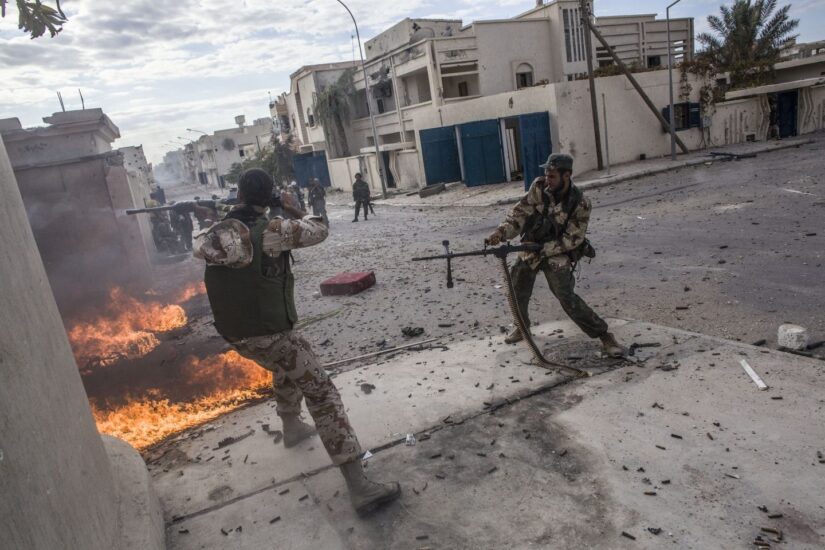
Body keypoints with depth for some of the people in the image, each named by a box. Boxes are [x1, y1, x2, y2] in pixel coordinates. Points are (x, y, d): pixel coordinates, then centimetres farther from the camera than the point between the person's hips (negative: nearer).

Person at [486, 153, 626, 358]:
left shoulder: (580, 204, -21)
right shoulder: (539, 187, -12)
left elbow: (571, 240, -19)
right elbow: (520, 213, -12)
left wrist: (541, 249, -27)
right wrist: (501, 232, -29)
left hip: (556, 254, -4)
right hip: (529, 250, 5)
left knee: (567, 298, -15)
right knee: (516, 291, 12)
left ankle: (604, 336, -2)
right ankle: (522, 326, 40)